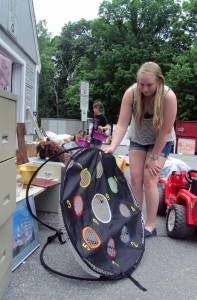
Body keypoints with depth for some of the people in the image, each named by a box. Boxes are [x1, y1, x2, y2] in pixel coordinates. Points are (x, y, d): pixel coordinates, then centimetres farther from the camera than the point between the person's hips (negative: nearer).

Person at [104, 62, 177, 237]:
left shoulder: (169, 96, -30)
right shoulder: (131, 93, -24)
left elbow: (165, 131, -24)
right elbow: (122, 124, -26)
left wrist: (153, 157, -19)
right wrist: (113, 147, -40)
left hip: (161, 142, -2)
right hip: (137, 139, 3)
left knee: (149, 180, -10)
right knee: (135, 179, -1)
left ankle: (150, 225, 2)